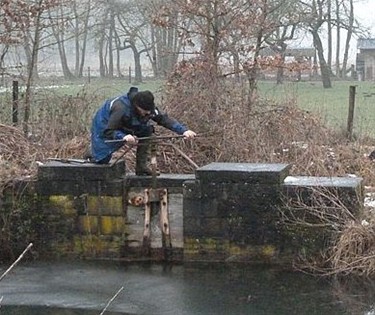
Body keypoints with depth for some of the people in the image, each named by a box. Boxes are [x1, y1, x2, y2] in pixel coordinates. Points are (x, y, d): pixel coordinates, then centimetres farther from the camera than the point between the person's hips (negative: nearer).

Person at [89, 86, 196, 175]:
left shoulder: (148, 108, -22)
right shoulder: (121, 108, -41)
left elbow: (164, 119, -22)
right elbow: (108, 131, -39)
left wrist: (184, 130, -35)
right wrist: (124, 136, -56)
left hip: (125, 127, 6)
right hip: (104, 126, -5)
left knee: (147, 129, -18)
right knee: (102, 160, -9)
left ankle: (141, 166, -11)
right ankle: (93, 155, 30)